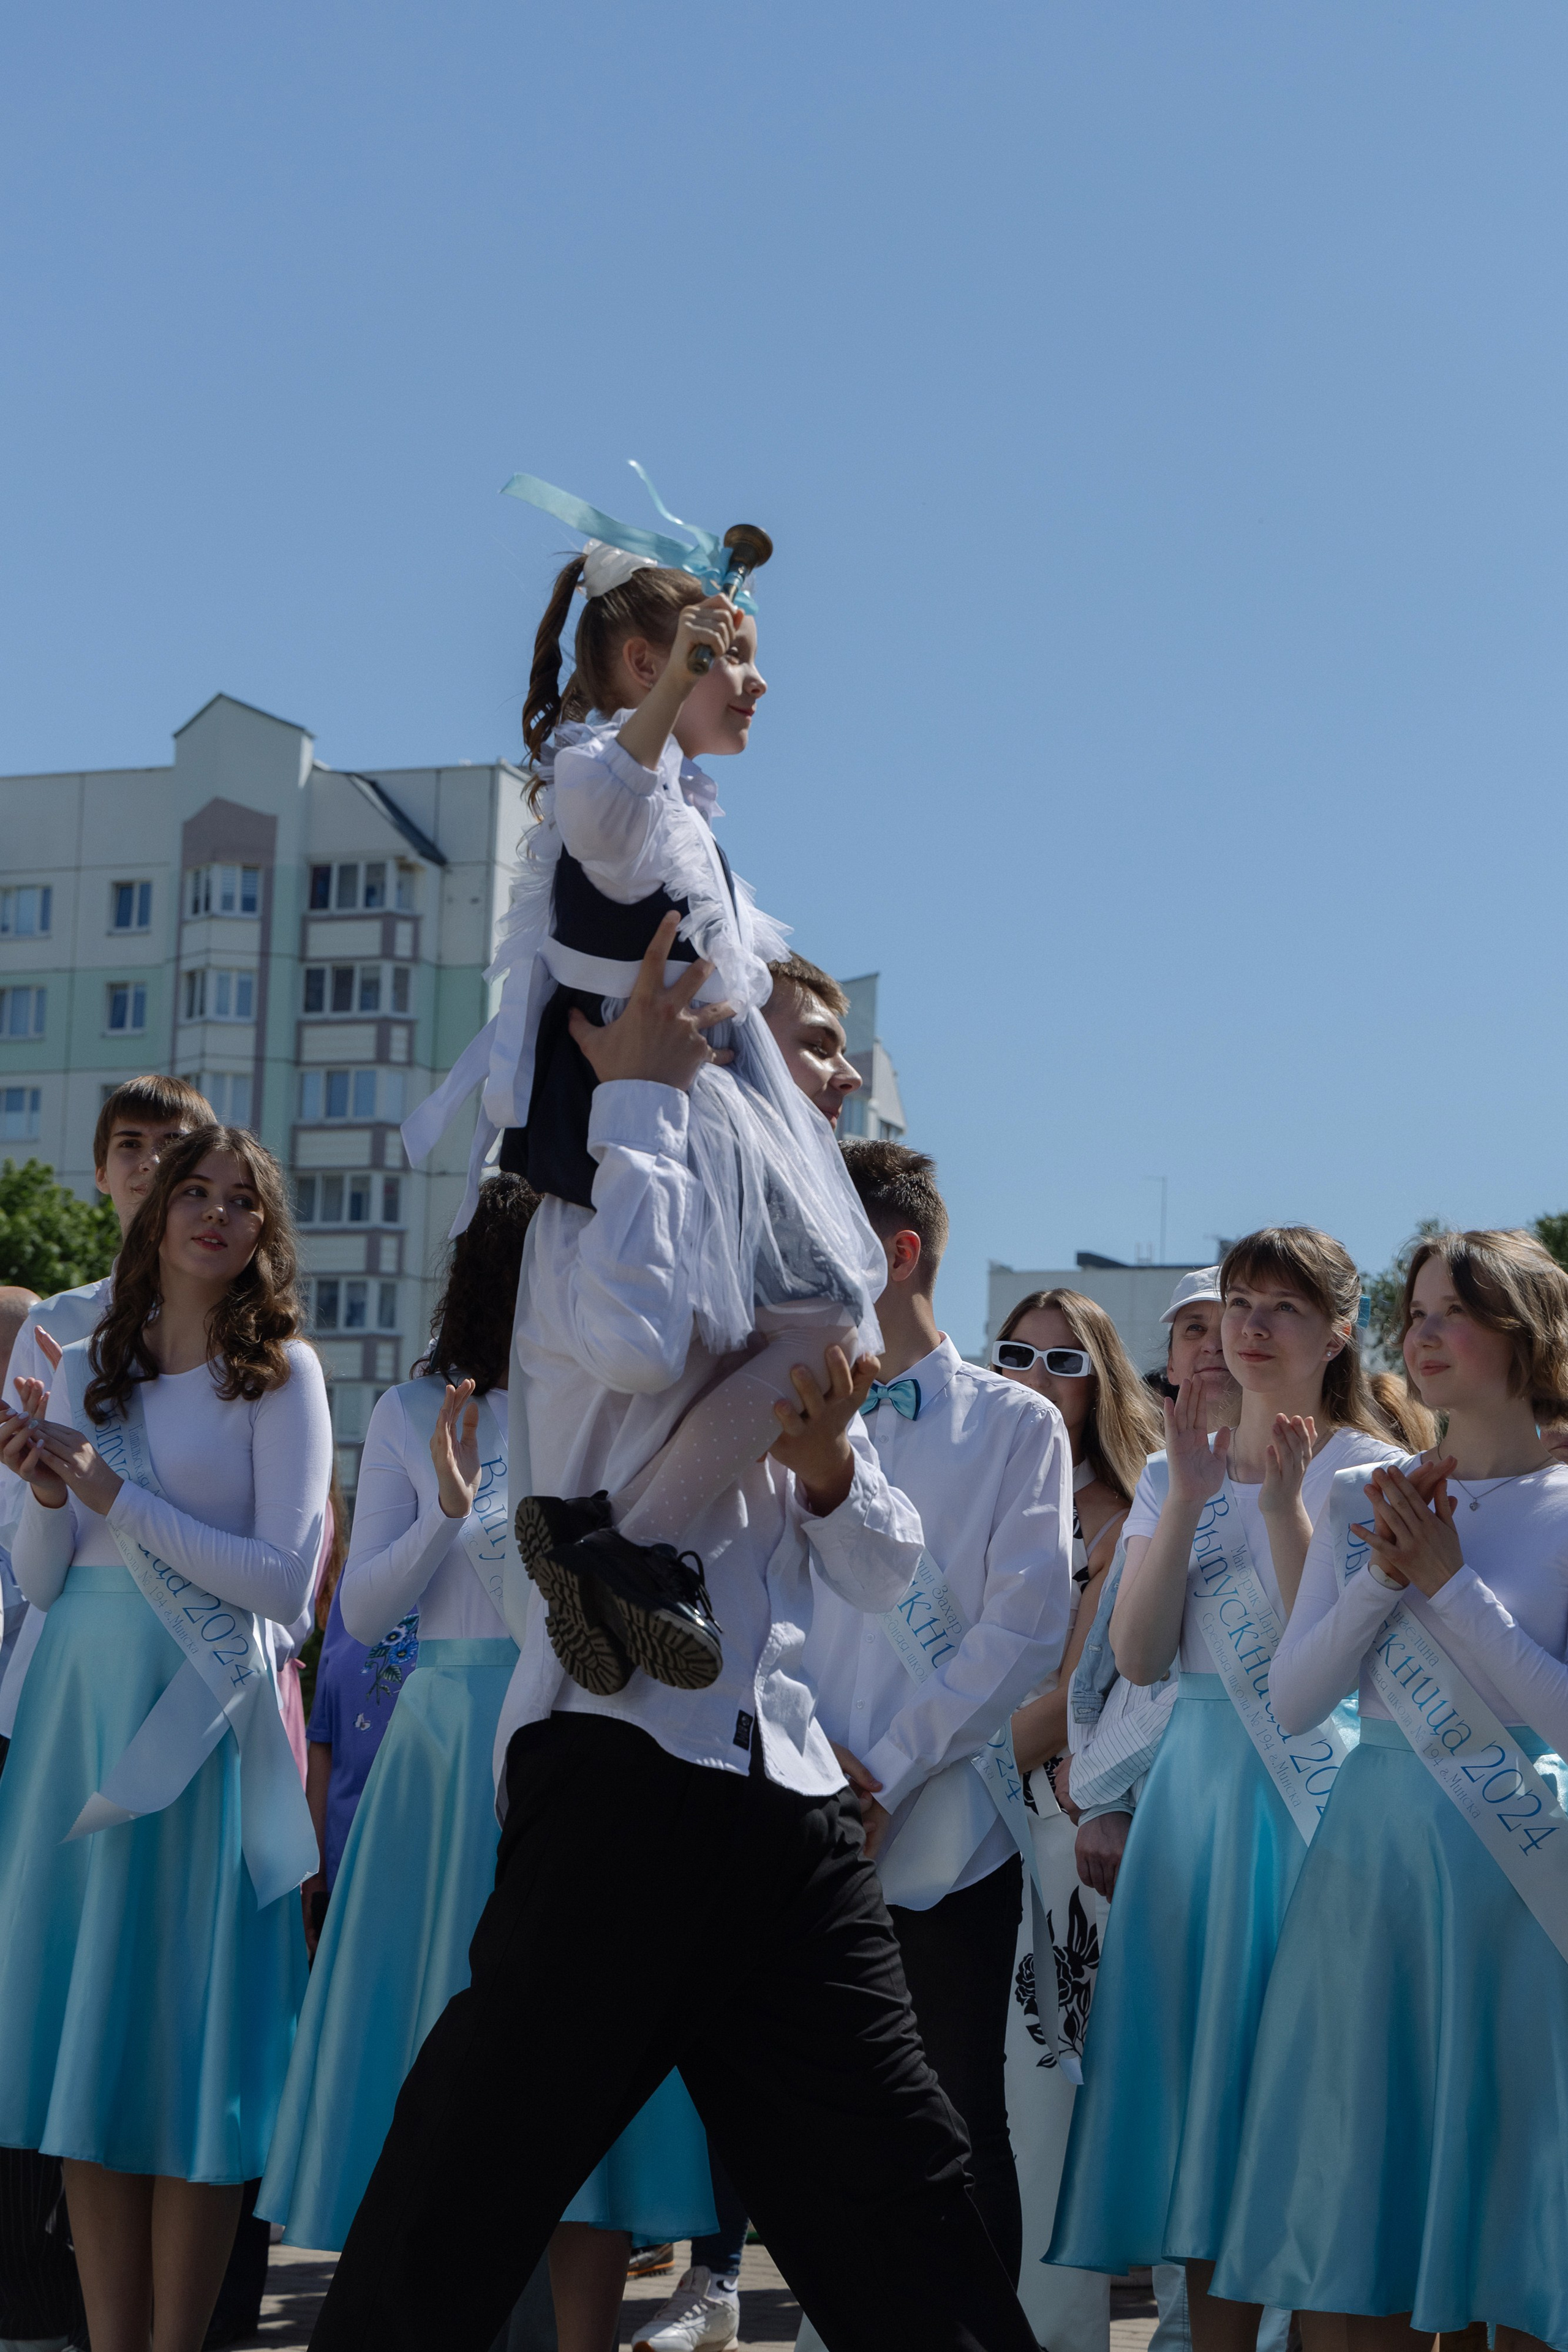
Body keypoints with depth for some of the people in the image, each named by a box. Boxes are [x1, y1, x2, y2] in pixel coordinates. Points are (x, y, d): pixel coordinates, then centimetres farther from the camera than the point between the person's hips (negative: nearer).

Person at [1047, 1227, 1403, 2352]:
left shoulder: (1372, 1473, 0)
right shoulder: (1178, 1471, 12)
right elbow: (1139, 1656, -1)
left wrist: (1284, 1507, -19)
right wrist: (1188, 1500, -9)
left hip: (1320, 1794, -4)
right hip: (1198, 1788, 4)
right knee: (1205, 2071, 5)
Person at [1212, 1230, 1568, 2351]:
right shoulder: (1367, 1501, 11)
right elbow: (1294, 1698, 5)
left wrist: (1450, 1581, -13)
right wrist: (1384, 1580, -8)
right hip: (1372, 1867, 3)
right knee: (1352, 2246, 5)